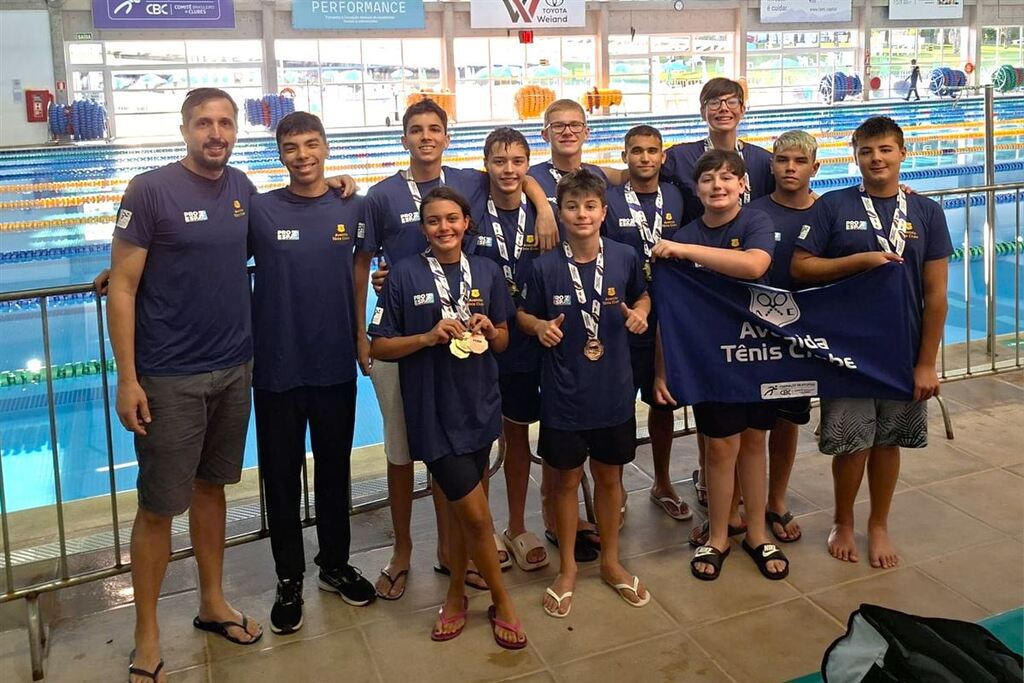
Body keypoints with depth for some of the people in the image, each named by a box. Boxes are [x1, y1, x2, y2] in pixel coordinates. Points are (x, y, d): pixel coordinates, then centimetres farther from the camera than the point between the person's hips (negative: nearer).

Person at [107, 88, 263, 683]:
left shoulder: (243, 189, 5)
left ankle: (213, 603, 32)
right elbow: (122, 287, -10)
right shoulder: (150, 190, -10)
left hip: (235, 370, 5)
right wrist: (127, 379, -15)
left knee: (211, 486, 17)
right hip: (169, 379, -5)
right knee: (160, 505, 3)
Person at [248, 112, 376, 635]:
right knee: (281, 477, 9)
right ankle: (289, 580, 25)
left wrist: (361, 335, 6)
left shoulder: (352, 209, 1)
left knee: (335, 471, 15)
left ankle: (335, 564, 34)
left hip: (335, 364, 2)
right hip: (276, 367, -1)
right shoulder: (259, 209, -5)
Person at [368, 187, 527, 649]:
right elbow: (379, 347, -4)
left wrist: (489, 329, -10)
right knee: (476, 515, -1)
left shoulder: (486, 272, 4)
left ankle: (456, 595, 34)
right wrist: (429, 337, -18)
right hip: (433, 412, -3)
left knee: (460, 507, 15)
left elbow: (503, 341, 12)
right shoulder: (405, 275, -6)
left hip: (479, 407, 4)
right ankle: (502, 601, 21)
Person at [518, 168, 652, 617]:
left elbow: (642, 296, 11)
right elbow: (523, 315, 1)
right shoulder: (544, 266, -12)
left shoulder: (625, 257, -6)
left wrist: (640, 313, -10)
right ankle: (567, 568, 31)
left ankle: (611, 561, 37)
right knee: (566, 479, 12)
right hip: (563, 395, -1)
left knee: (609, 477, 17)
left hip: (614, 392, 2)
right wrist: (540, 326, -20)